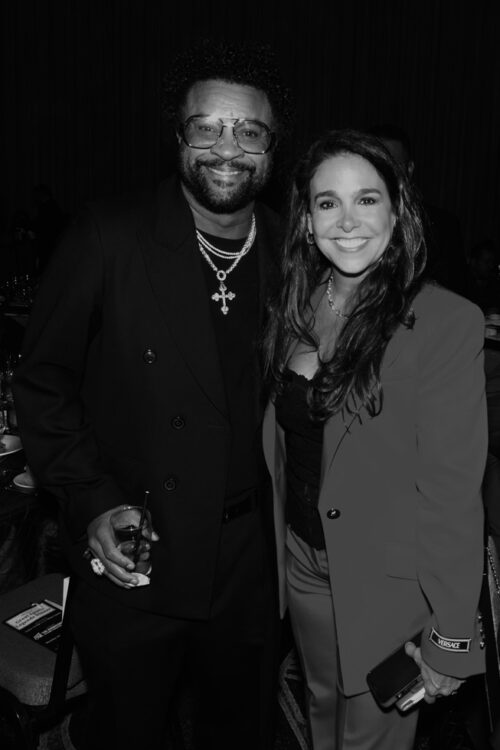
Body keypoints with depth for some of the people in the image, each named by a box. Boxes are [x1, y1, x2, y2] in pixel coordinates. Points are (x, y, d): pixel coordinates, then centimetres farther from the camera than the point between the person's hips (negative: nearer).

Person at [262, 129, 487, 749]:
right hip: (300, 567, 5)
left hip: (386, 587, -5)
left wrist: (451, 639, -16)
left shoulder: (447, 322, -20)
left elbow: (451, 489, -19)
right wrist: (277, 551, 7)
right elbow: (279, 447, 5)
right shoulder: (292, 311, -2)